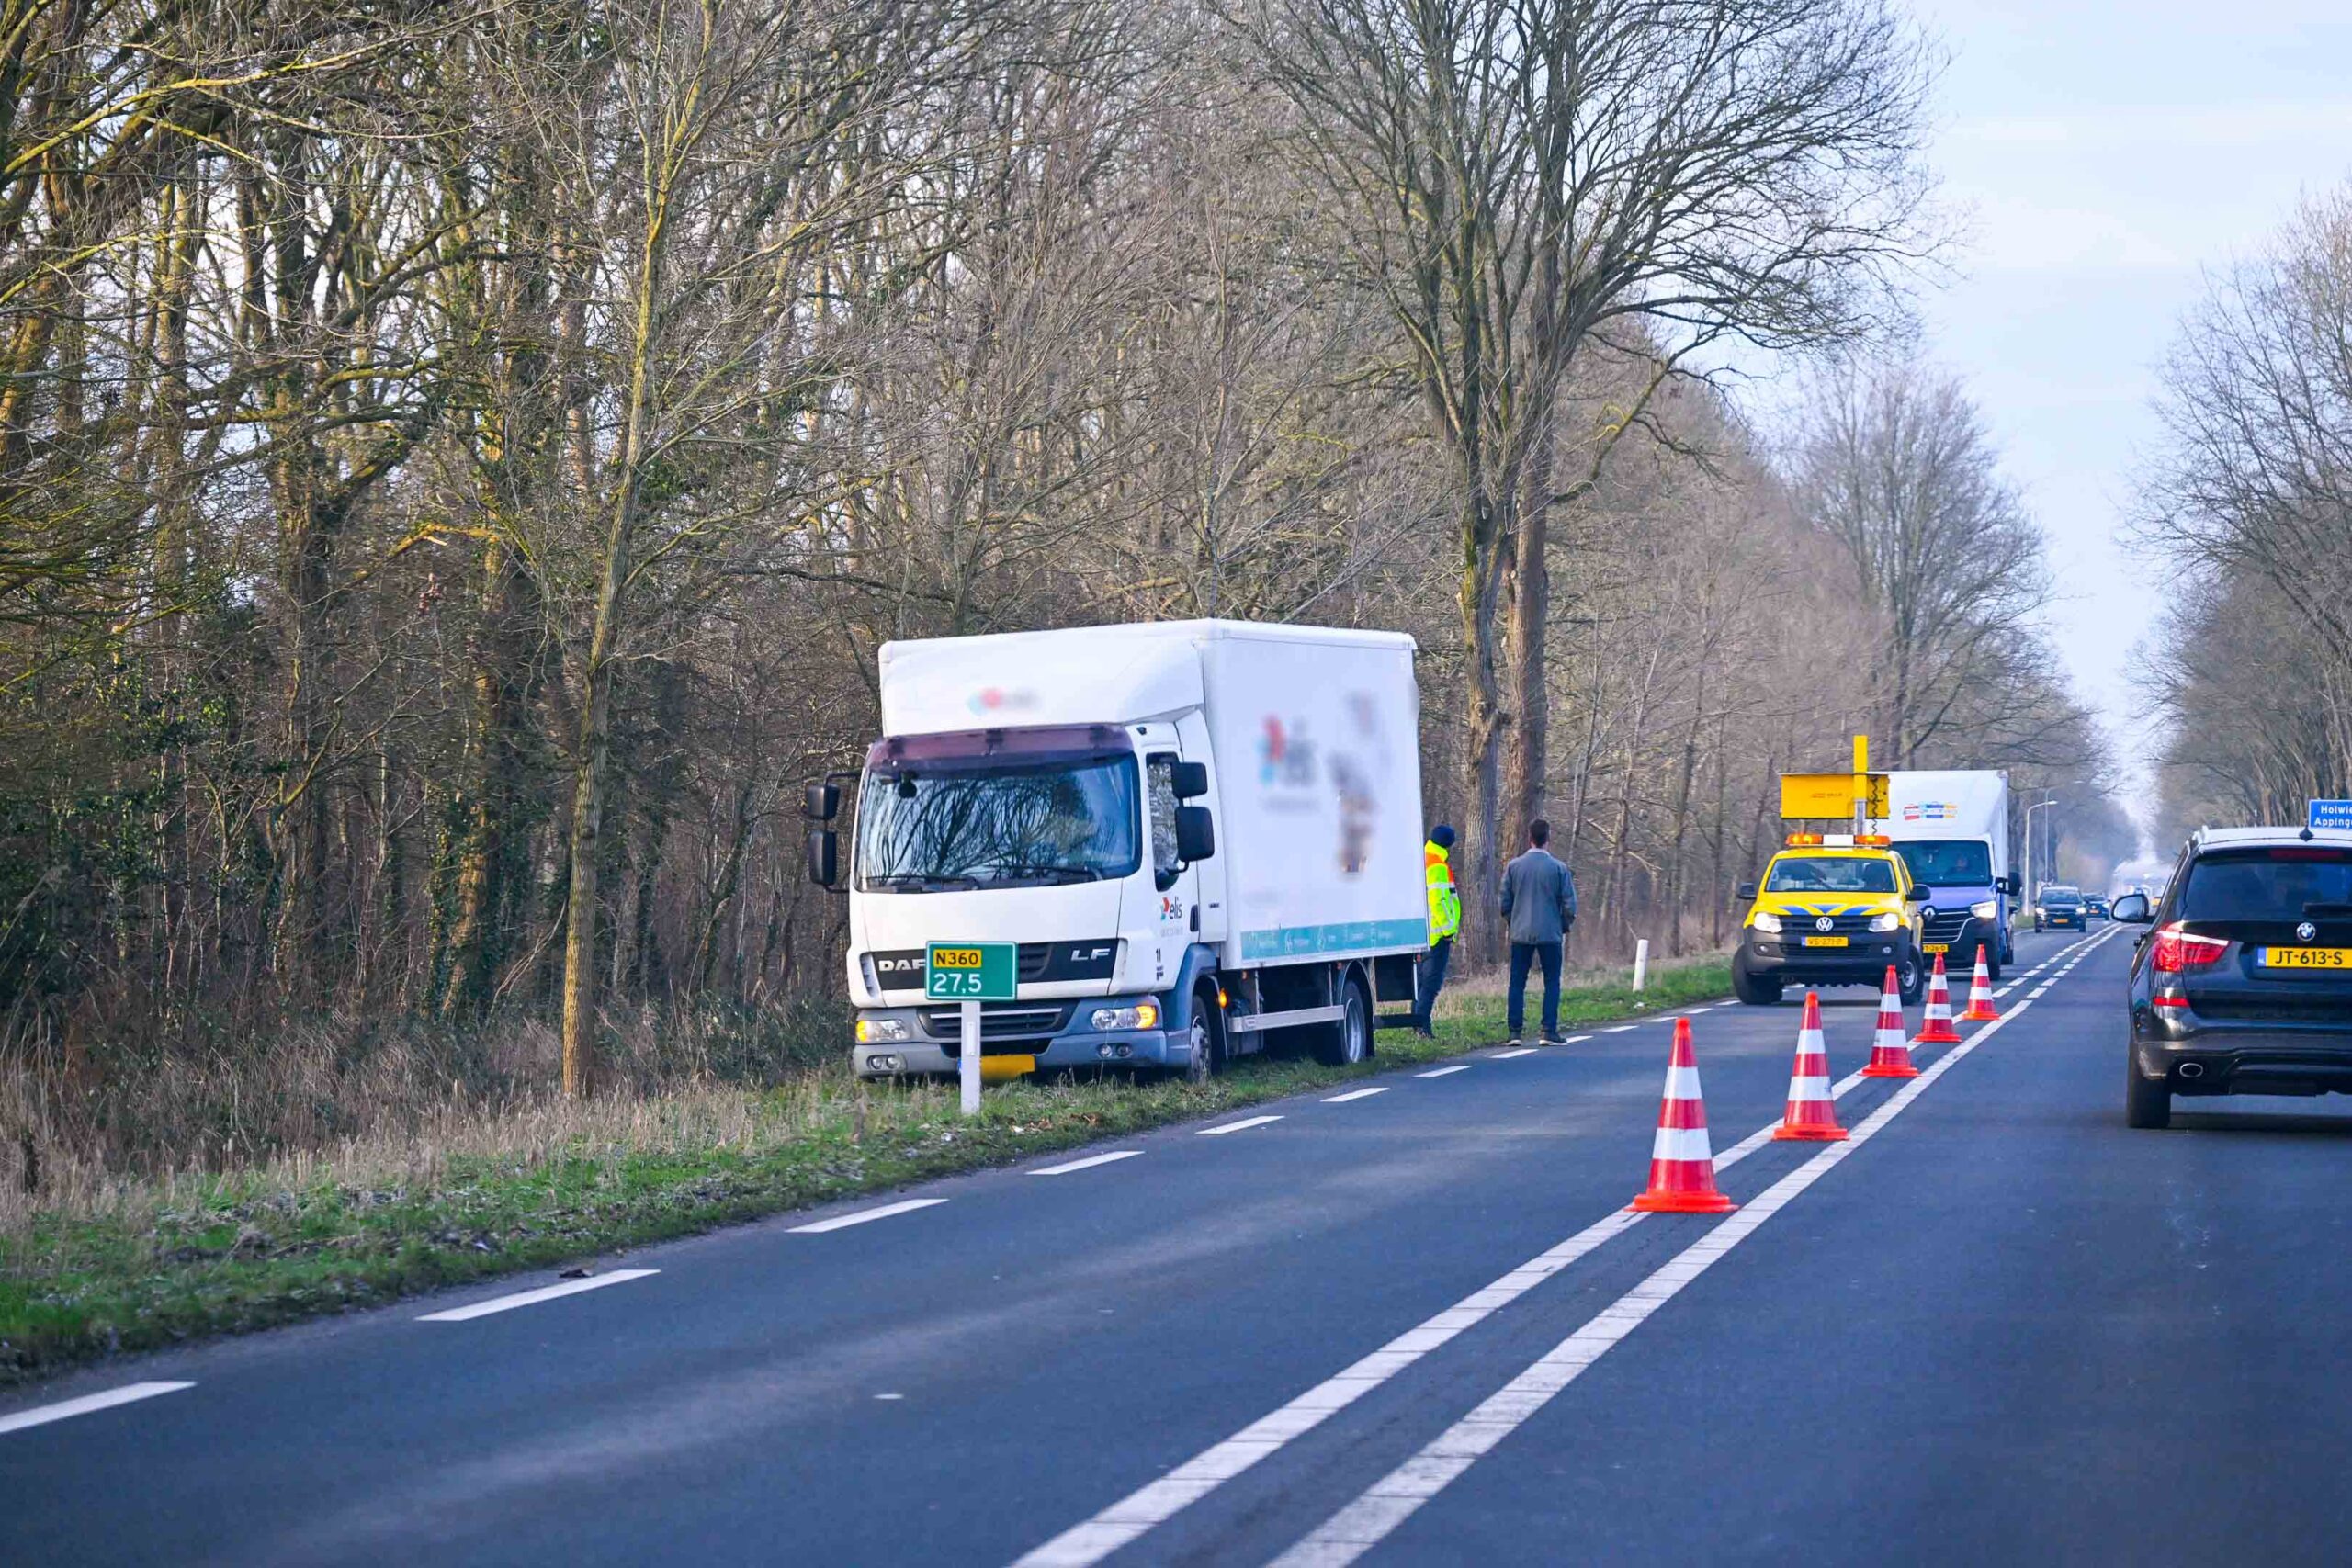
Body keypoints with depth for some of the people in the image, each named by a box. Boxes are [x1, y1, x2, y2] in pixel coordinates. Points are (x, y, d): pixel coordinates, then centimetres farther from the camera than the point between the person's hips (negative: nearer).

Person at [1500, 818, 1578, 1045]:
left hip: (1520, 934, 2)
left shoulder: (1514, 867, 0)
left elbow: (1505, 901, 4)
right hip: (1550, 933, -2)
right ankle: (1549, 1031, -1)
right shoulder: (1558, 868, -6)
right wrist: (1565, 927, 12)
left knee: (1517, 983, 7)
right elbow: (1569, 903, -3)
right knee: (1552, 983, 5)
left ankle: (1515, 1032, 3)